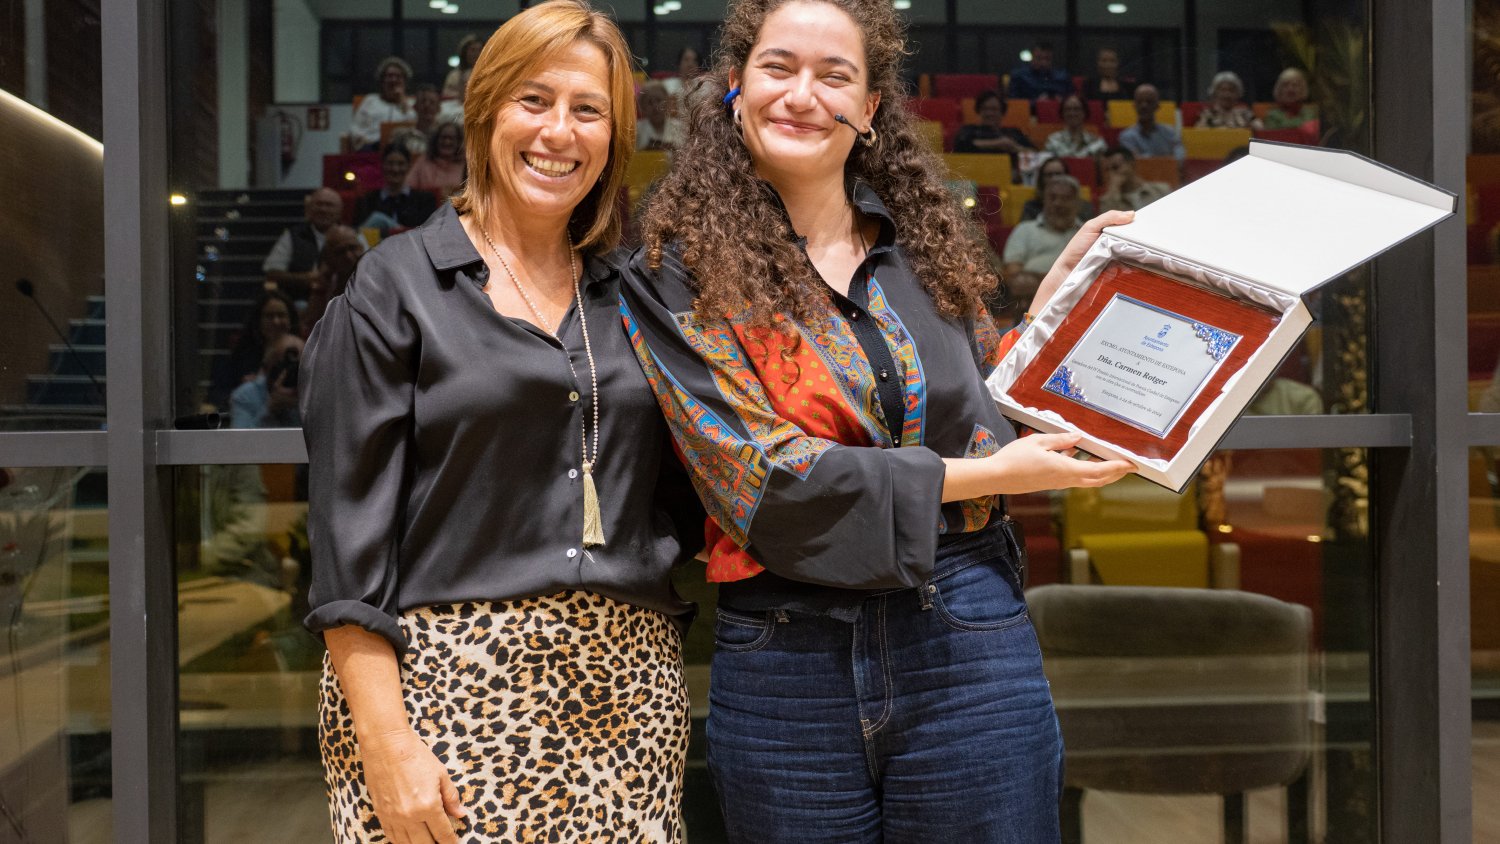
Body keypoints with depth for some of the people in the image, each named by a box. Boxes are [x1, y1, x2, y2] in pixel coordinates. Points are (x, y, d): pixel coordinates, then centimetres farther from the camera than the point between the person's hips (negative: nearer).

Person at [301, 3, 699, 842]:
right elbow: (350, 532, -6)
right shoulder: (399, 284, -1)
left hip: (625, 692, 4)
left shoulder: (632, 295, 10)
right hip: (446, 681, -3)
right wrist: (384, 742, -12)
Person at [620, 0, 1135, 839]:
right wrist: (981, 476, -13)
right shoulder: (679, 274, -4)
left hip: (967, 643, 3)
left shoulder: (928, 240, 8)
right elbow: (760, 478, -14)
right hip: (785, 665, -3)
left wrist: (1061, 287, 9)